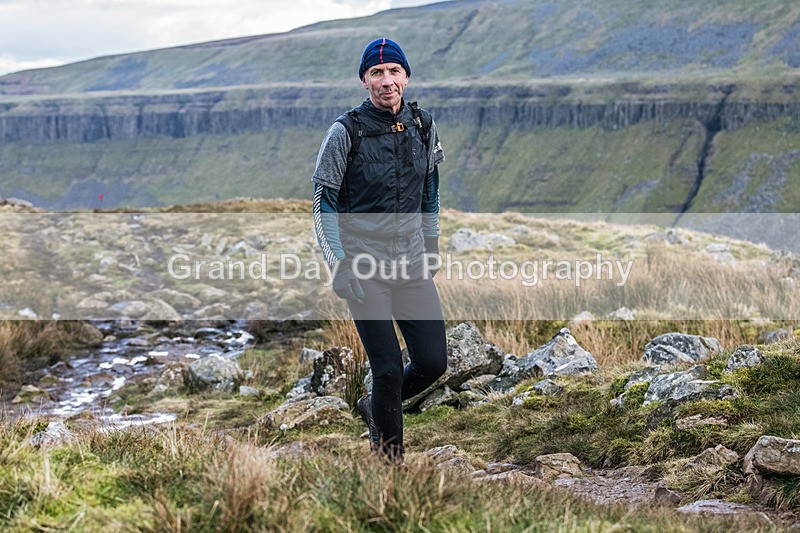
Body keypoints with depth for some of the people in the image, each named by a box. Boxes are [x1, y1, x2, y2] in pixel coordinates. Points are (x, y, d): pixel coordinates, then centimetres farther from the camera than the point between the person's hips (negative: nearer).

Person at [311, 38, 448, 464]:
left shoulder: (423, 127, 5)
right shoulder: (346, 132, -9)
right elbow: (324, 204, -6)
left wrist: (431, 247, 18)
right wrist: (339, 266, -13)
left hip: (412, 264, 5)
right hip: (364, 266, -5)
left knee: (433, 362, 1)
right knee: (389, 368, -7)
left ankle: (374, 407, 29)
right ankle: (388, 460, 11)